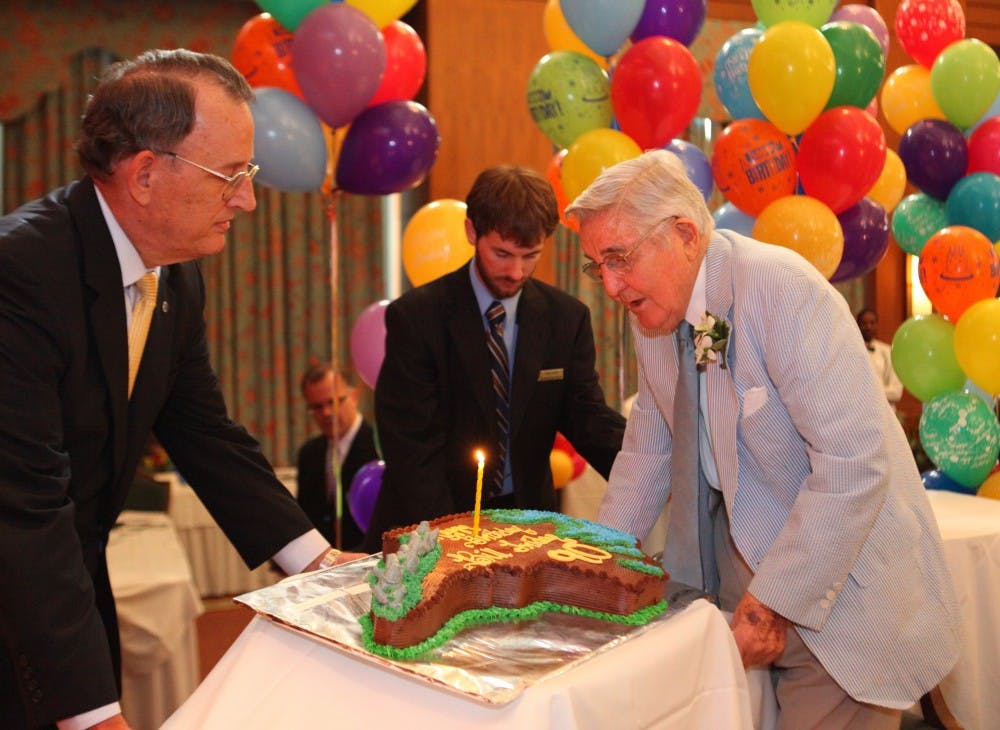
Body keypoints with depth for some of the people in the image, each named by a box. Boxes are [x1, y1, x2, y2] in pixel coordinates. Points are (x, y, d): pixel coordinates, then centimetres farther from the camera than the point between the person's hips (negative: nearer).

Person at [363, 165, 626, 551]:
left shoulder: (568, 318, 3)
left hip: (525, 516, 2)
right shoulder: (415, 316, -7)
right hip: (431, 525, -2)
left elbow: (587, 416, 2)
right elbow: (412, 446, -9)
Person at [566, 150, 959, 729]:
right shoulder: (653, 313, 1)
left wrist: (775, 603, -22)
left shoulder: (781, 288, -22)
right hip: (732, 568, 6)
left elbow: (854, 466, -26)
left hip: (840, 592, -6)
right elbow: (647, 453, 12)